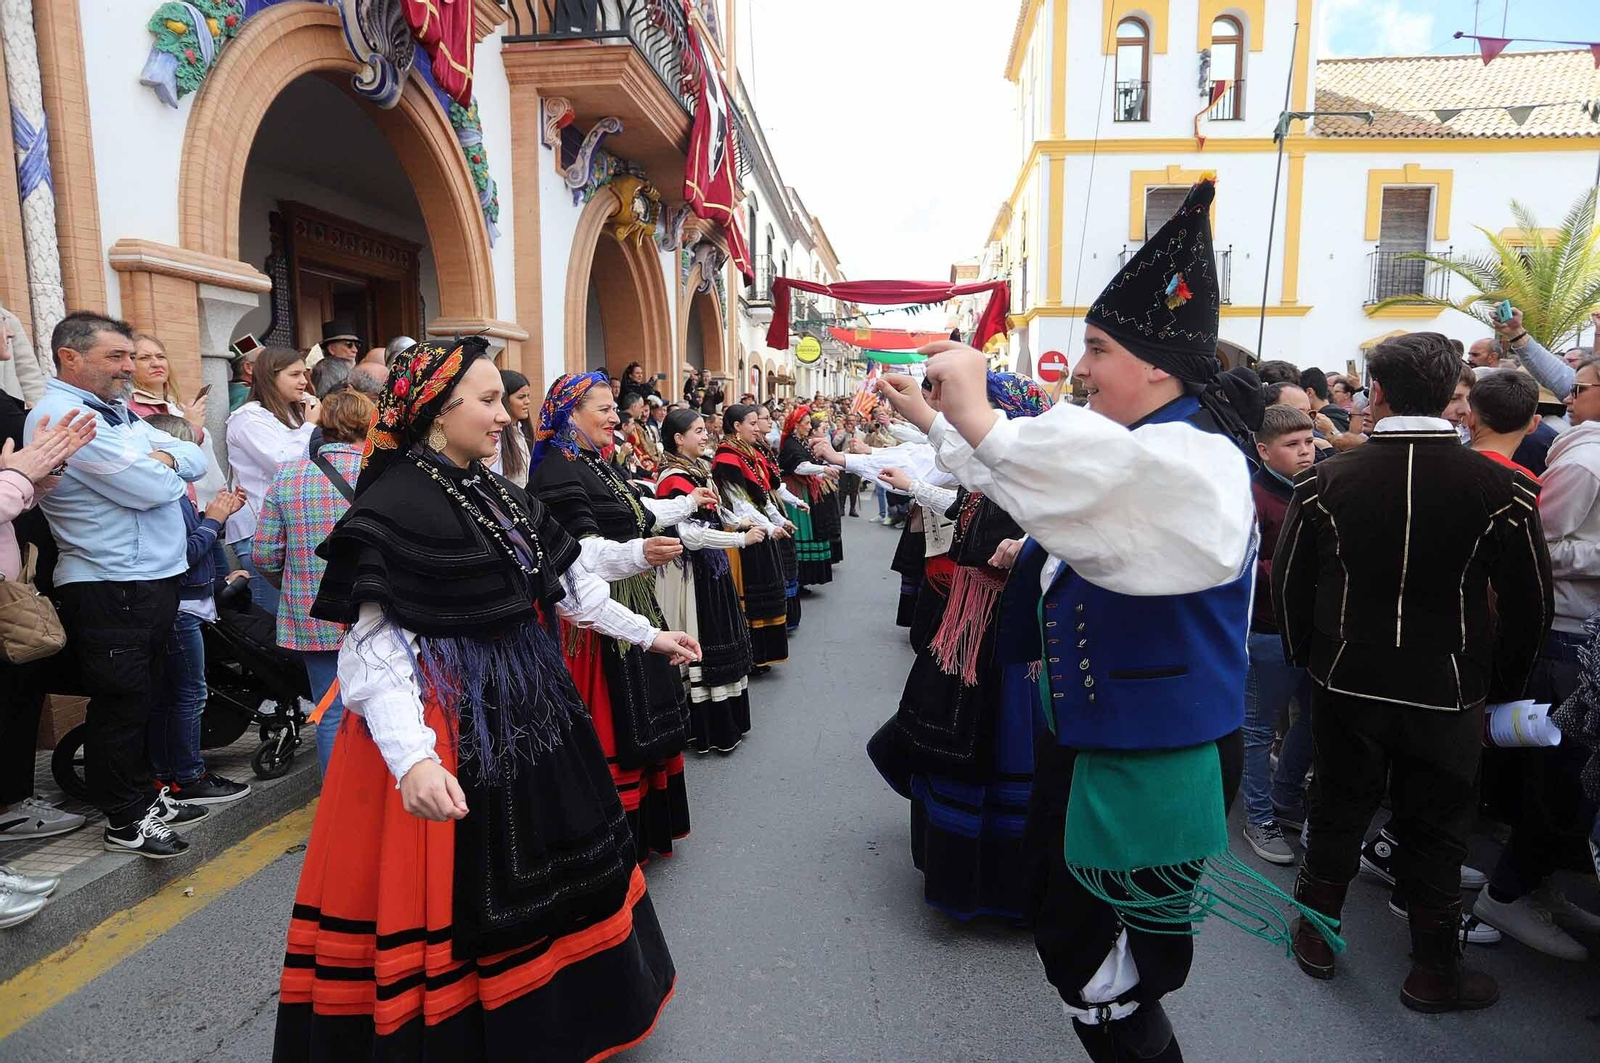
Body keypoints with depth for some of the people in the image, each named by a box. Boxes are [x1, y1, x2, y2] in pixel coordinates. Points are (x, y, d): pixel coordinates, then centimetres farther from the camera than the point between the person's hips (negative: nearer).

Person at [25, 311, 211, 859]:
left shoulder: (117, 411, 15)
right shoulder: (62, 416, -15)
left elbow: (196, 460, 11)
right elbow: (151, 489, -22)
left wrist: (162, 458, -9)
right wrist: (168, 470, 0)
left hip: (155, 578, 9)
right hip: (110, 591, -9)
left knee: (142, 697, 18)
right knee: (121, 704, 2)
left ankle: (144, 796, 32)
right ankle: (125, 822, 16)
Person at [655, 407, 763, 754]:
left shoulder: (698, 470, 11)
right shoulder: (674, 480, -18)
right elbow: (691, 535, -24)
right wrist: (742, 539, -19)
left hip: (711, 569, 9)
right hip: (691, 573, -9)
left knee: (717, 642, 15)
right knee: (700, 647, -2)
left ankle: (726, 723, 26)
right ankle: (707, 732, 10)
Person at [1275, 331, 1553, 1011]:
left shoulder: (1325, 481, -10)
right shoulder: (1501, 488, -11)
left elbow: (1289, 583, -3)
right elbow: (1530, 604, -3)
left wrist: (1306, 657, 13)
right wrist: (1502, 685, 11)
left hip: (1346, 682, 1)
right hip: (1447, 692, 0)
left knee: (1338, 810, 17)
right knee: (1435, 828, 15)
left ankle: (1315, 939, 32)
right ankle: (1433, 974, 29)